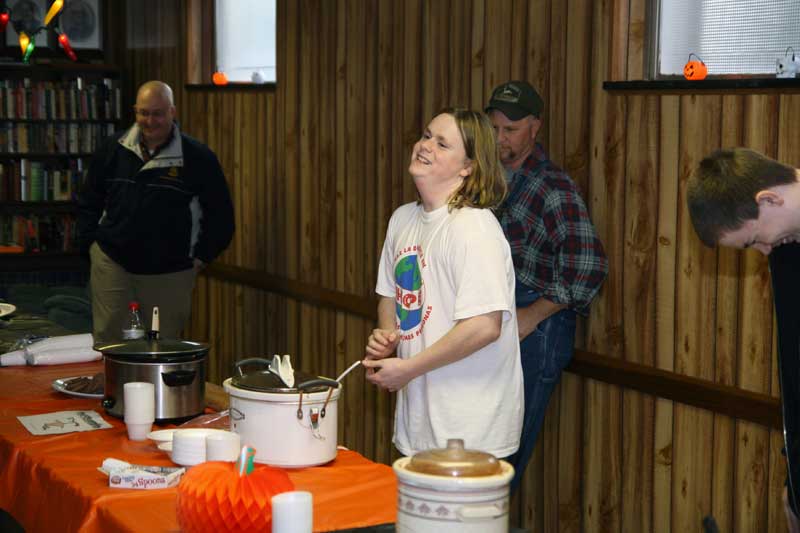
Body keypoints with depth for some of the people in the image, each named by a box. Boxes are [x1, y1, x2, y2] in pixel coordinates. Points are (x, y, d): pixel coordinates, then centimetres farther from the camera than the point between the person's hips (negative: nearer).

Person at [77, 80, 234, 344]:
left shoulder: (198, 157, -5)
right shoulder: (113, 149, 4)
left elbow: (220, 213, 2)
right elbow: (89, 201, 16)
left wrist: (202, 255, -1)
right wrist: (90, 242, 7)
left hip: (170, 271, -2)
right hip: (111, 261, 2)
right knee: (105, 339, 0)